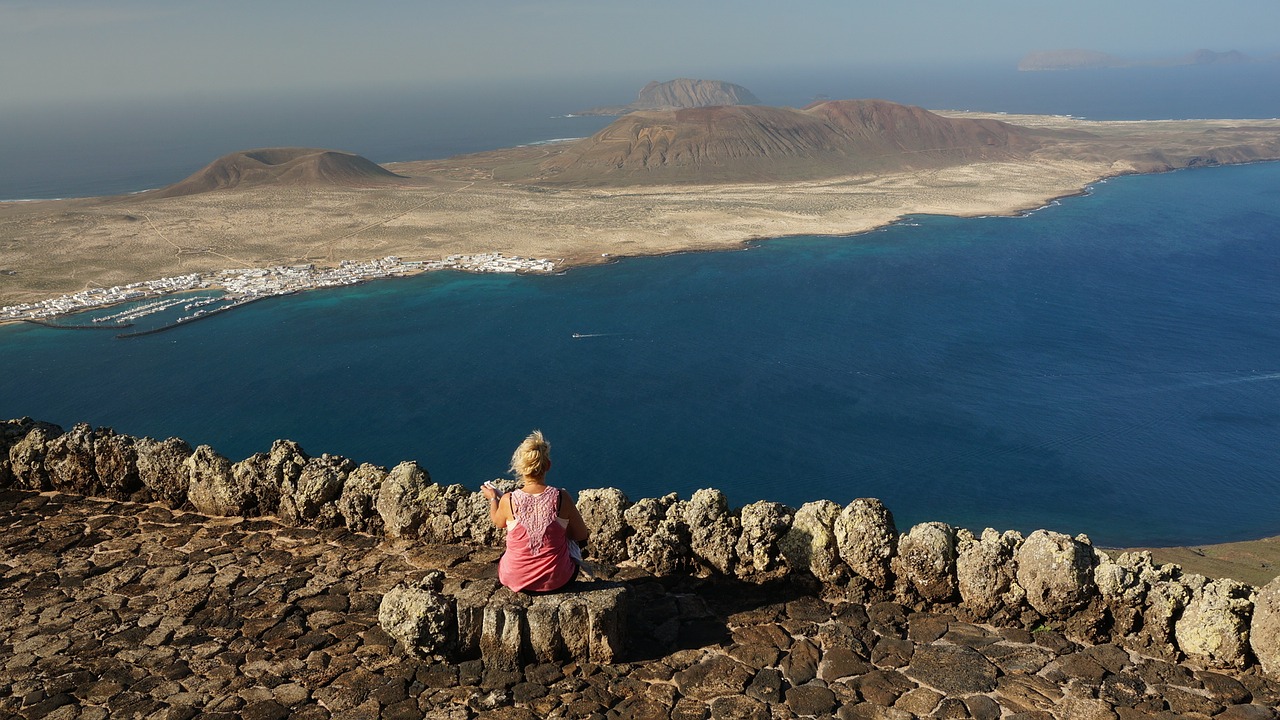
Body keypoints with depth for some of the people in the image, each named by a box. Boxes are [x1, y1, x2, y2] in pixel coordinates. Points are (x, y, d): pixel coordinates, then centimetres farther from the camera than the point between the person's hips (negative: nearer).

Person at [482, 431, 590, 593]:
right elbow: (582, 536, -6)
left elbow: (498, 523, 6)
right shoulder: (562, 498, -20)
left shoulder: (508, 501, -18)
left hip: (515, 579, 1)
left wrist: (493, 498, 25)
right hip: (556, 580, -1)